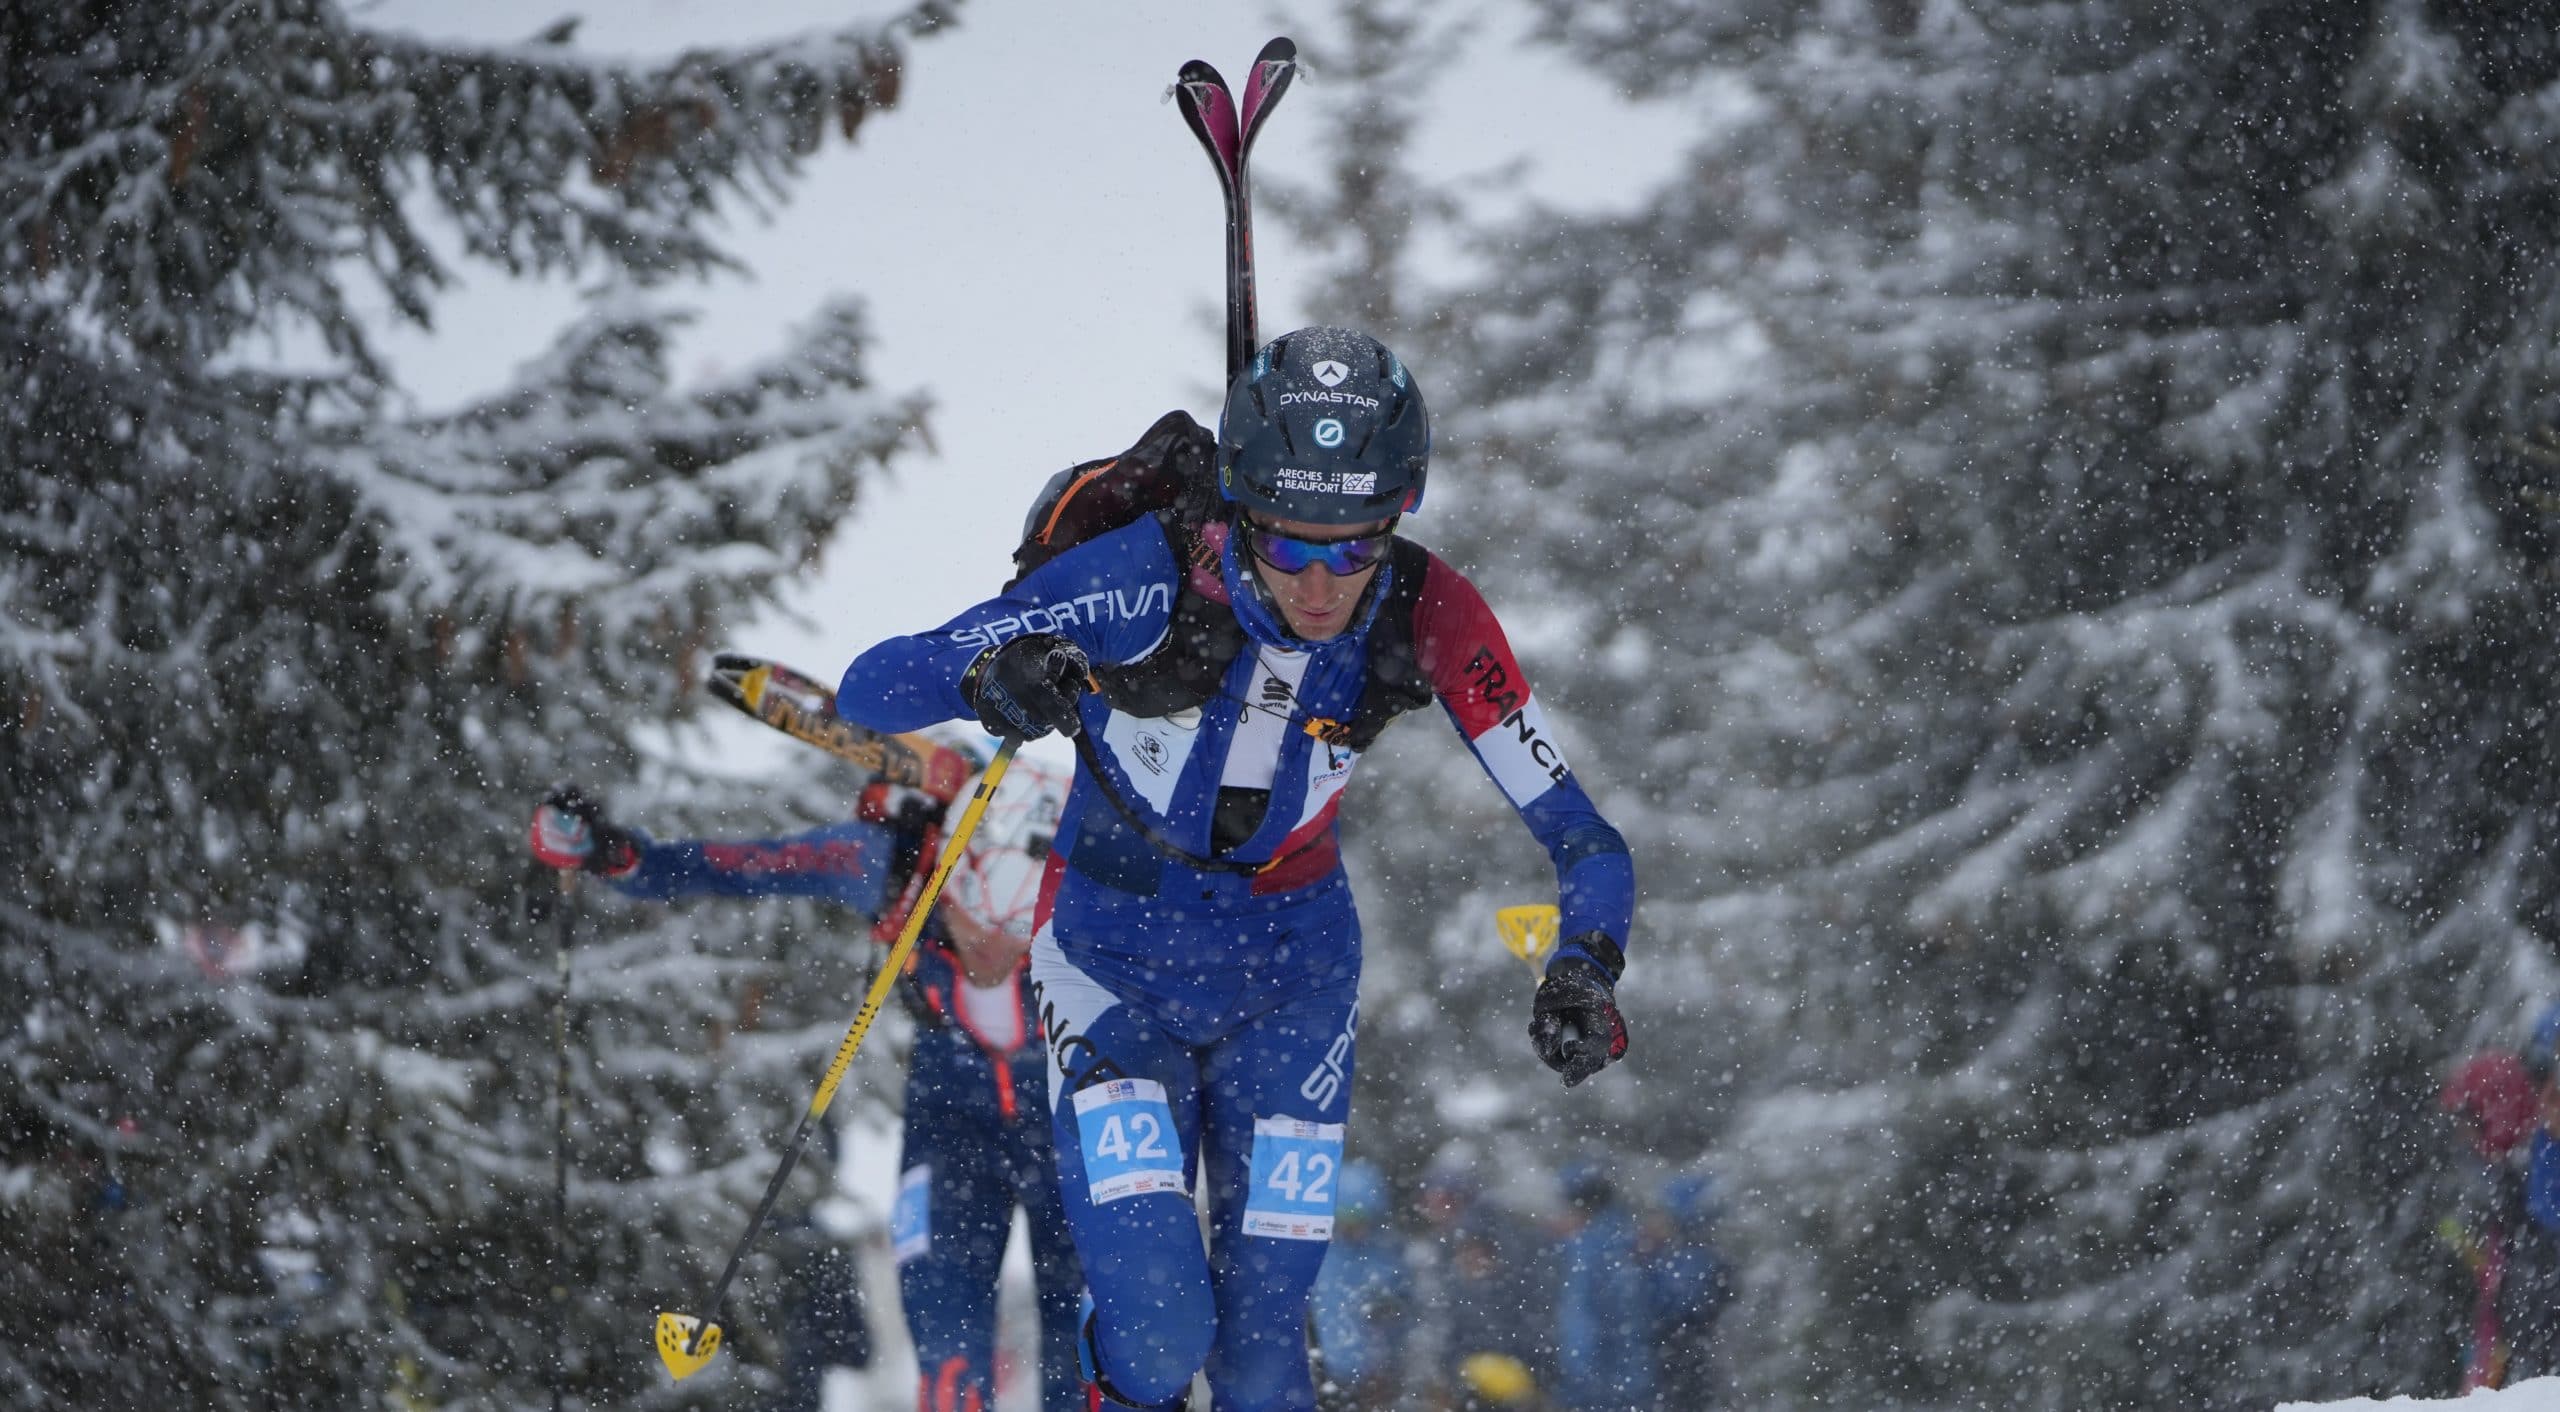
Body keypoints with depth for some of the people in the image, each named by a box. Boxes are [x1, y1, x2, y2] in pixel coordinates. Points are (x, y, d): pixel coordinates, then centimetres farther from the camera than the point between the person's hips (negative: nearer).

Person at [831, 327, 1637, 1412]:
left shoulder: (1426, 620, -20)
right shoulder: (1156, 579, -27)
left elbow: (1584, 841, -14)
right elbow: (866, 691, -28)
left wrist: (1584, 969, -35)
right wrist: (985, 677, -50)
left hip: (1290, 972, 2)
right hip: (1117, 961, -2)